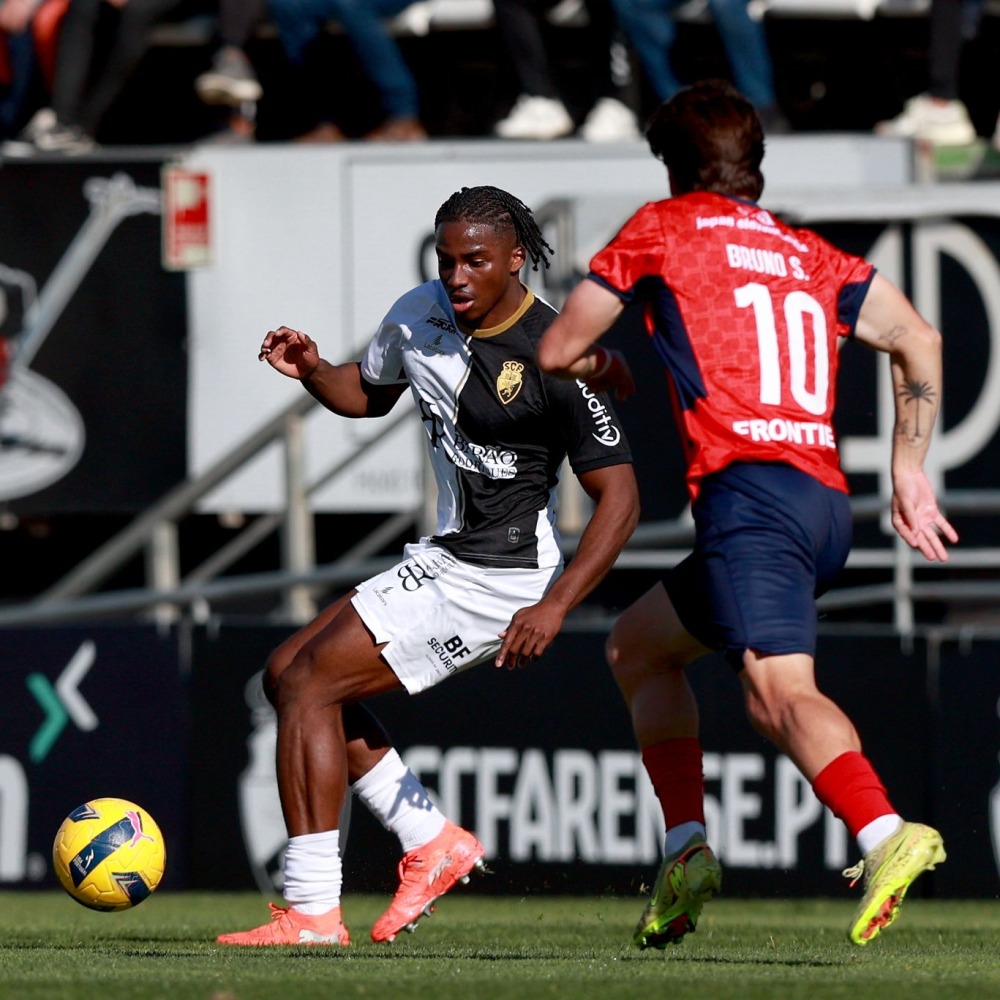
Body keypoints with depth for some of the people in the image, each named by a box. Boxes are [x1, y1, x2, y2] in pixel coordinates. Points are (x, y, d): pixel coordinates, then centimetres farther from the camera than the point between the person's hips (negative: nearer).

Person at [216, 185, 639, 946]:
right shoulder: (419, 314, 2)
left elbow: (619, 496, -19)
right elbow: (368, 393, 23)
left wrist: (554, 605, -28)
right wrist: (311, 371, -1)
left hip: (496, 580, -9)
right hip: (444, 560, 9)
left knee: (308, 684, -13)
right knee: (289, 673, 14)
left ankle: (312, 912, -12)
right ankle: (432, 843, 17)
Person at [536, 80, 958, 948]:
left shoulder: (663, 229, 11)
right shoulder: (813, 255, 24)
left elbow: (557, 351, 15)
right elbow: (917, 341, 14)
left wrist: (604, 369, 37)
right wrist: (909, 472, 17)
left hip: (749, 490, -7)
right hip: (827, 499, 7)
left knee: (778, 690, -27)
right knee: (637, 647, 25)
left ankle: (885, 836, -51)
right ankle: (686, 853, 14)